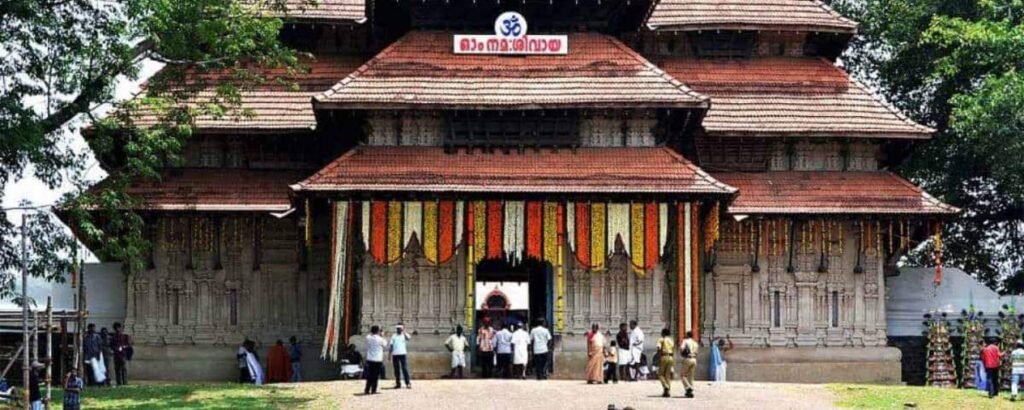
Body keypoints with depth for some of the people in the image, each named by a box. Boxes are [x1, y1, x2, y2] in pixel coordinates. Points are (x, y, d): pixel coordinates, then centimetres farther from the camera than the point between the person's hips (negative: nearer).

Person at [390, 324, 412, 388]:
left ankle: (408, 383, -11)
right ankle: (398, 383, 12)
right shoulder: (394, 336, 13)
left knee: (405, 368, -9)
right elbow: (391, 345, 13)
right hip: (395, 354, 4)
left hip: (403, 354, -4)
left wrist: (404, 331, -19)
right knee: (396, 369, 6)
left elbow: (408, 338, -20)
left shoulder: (404, 335, 4)